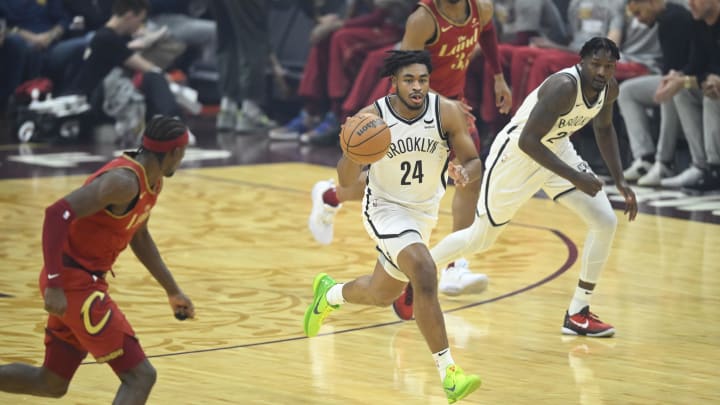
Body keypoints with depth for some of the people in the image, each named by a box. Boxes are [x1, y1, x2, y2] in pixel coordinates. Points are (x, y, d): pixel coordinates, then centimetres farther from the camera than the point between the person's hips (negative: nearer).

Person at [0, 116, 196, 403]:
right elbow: (58, 213, -29)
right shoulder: (124, 181, -22)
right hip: (72, 282, -10)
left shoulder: (152, 182, 9)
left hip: (87, 280, 10)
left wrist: (173, 291, 28)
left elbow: (139, 237, 26)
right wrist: (54, 284, -32)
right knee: (140, 376, -13)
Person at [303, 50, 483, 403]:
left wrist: (465, 173, -33)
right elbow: (346, 181, -19)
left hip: (424, 212, 5)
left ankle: (329, 293, 56)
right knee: (424, 272, -30)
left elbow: (474, 161, -9)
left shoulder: (447, 112, -17)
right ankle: (448, 373, -27)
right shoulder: (371, 117, -22)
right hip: (385, 209, -5)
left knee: (382, 295, 21)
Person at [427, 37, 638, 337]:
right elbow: (528, 141, -36)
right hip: (516, 154, -7)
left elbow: (603, 129, 13)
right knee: (480, 239, 6)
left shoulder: (609, 89, -9)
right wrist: (575, 178, -37)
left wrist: (619, 180, 5)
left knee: (605, 222, -8)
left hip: (557, 150, 7)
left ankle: (577, 314, 2)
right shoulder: (563, 87, -34)